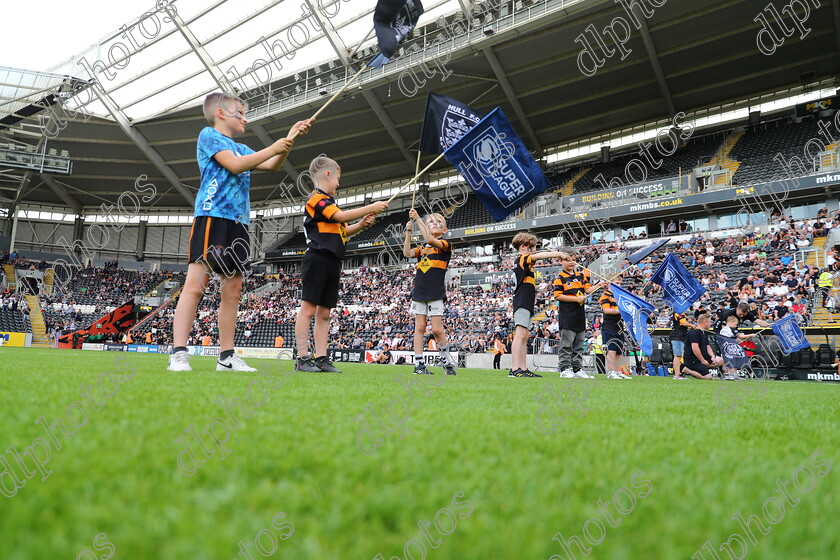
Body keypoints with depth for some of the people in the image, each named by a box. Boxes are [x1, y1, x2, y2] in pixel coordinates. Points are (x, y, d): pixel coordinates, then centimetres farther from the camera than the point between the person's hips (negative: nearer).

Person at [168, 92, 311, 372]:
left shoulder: (242, 148, 26)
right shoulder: (209, 135, 3)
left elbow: (271, 166, 24)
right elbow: (234, 165, -11)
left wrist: (290, 138, 13)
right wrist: (273, 148, -6)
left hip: (238, 223, 8)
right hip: (212, 216, -8)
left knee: (233, 289, 5)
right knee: (196, 285, -14)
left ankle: (227, 357, 9)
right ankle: (178, 354, -16)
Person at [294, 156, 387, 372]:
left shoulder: (327, 201, 23)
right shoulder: (316, 198, -6)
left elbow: (342, 231, 25)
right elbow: (341, 216, -18)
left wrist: (361, 224, 8)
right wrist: (372, 207, -13)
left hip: (332, 264, 10)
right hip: (318, 259, -10)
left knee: (324, 313, 6)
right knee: (308, 308, -9)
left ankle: (321, 358, 7)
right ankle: (303, 358, -8)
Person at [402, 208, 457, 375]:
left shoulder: (446, 244, 1)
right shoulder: (422, 247, 16)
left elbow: (430, 240, -19)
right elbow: (407, 253, -1)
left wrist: (418, 219, -15)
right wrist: (408, 231, -7)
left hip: (436, 292, -5)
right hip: (419, 291, 5)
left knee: (437, 329, -6)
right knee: (419, 327, 2)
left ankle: (448, 362, 12)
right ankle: (419, 364, 4)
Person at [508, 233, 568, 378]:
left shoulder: (521, 261, 22)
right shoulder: (522, 259, -7)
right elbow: (539, 256, -23)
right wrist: (559, 254, -17)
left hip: (526, 304, 11)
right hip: (522, 303, -11)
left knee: (524, 337, 7)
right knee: (521, 334, -17)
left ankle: (523, 369, 8)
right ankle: (515, 370, -22)